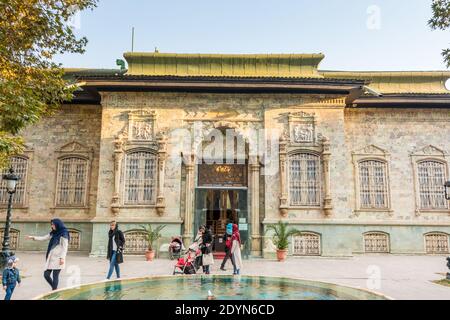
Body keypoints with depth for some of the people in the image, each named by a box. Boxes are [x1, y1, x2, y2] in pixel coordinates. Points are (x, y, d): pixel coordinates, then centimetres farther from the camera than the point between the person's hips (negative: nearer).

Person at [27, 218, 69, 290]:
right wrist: (33, 237, 13)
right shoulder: (53, 233, 13)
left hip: (58, 258, -7)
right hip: (51, 258, 7)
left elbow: (65, 247, -12)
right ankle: (55, 289, 24)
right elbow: (43, 238, 22)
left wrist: (62, 258, -17)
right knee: (46, 274, 7)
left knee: (55, 276, -2)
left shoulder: (64, 234, -8)